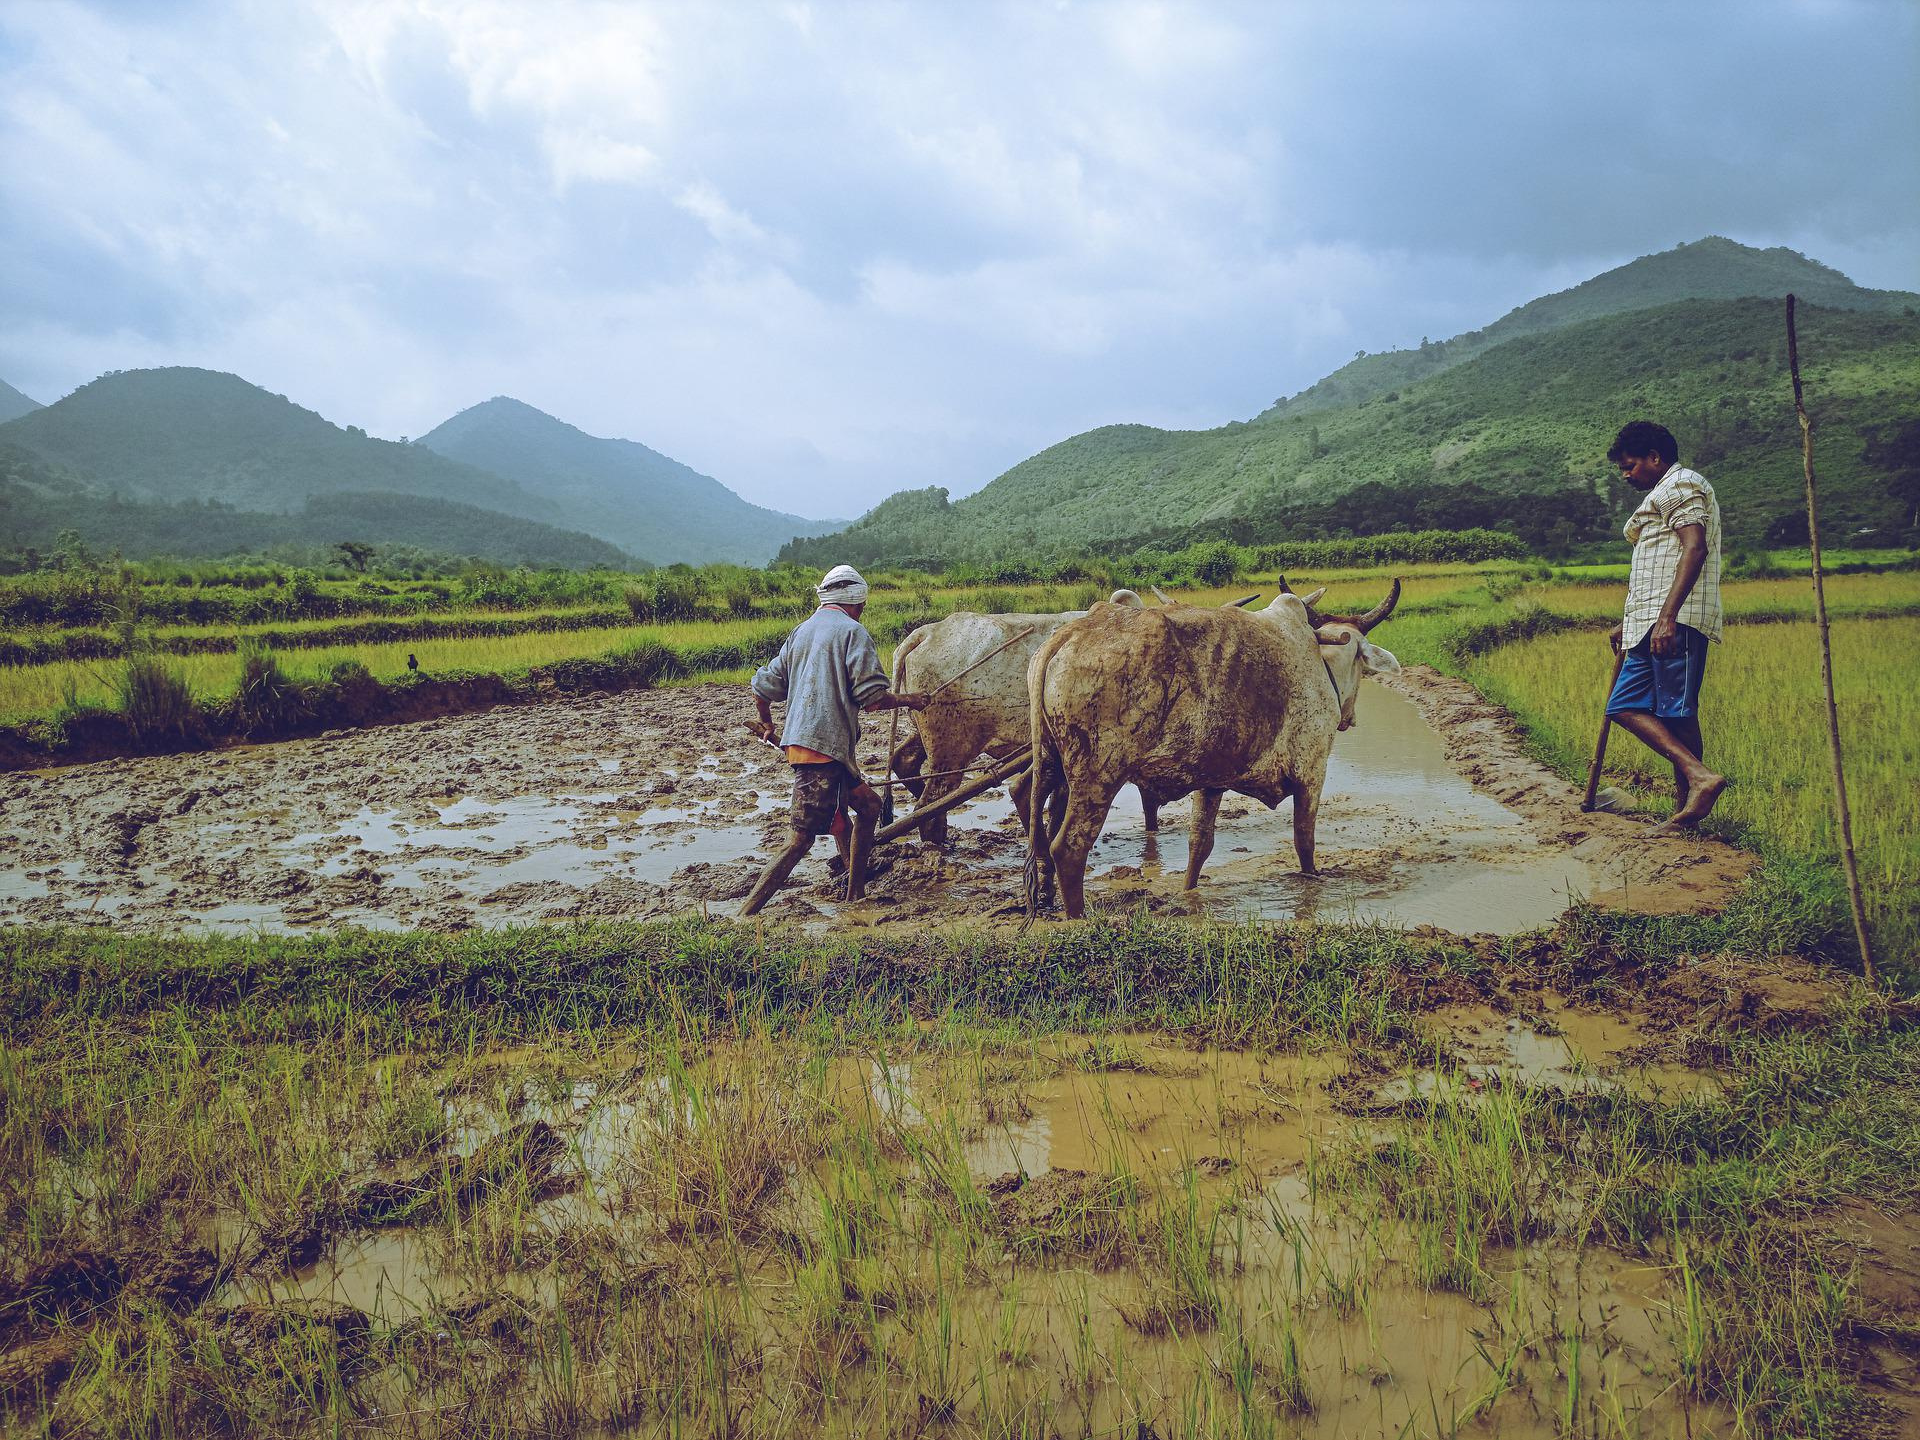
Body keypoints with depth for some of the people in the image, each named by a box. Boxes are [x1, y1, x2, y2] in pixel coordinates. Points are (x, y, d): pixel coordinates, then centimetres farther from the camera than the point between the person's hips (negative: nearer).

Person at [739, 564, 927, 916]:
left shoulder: (801, 632, 18)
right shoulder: (852, 632, -5)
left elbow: (763, 686, 20)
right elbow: (873, 698, -11)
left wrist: (767, 724, 39)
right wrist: (908, 701, 8)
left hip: (799, 740, 9)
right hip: (825, 746, -9)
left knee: (869, 805, 22)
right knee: (803, 838, -9)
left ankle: (855, 895, 30)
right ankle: (744, 917, -13)